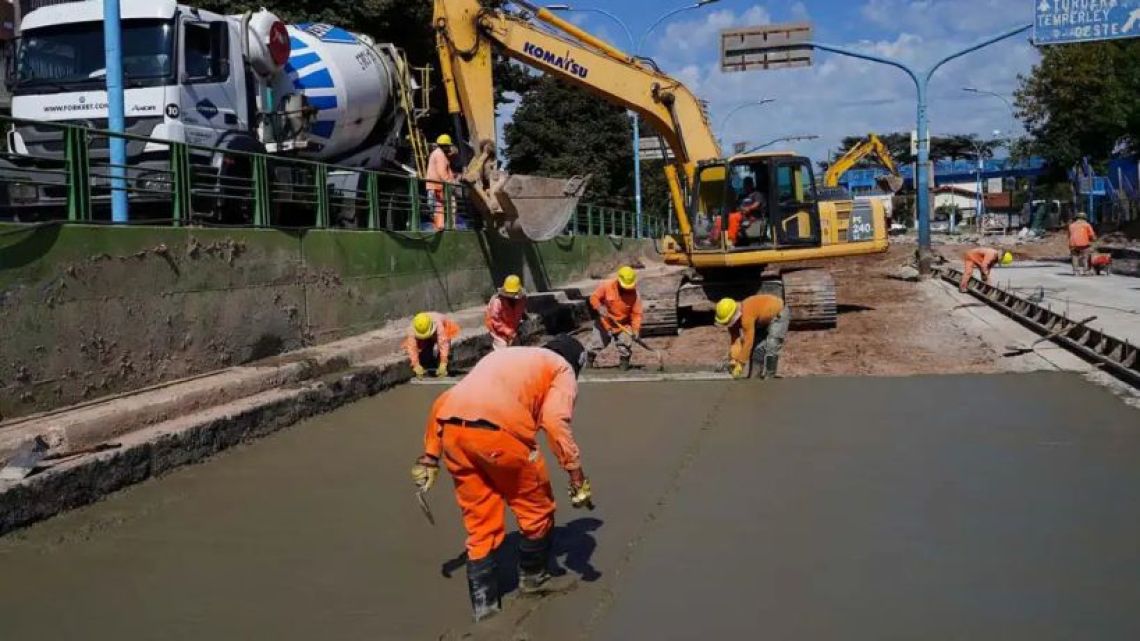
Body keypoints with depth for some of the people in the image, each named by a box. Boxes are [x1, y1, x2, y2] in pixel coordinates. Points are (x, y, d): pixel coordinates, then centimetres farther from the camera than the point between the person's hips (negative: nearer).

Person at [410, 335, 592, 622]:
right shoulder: (563, 369, 20)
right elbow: (554, 421, -2)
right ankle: (534, 577, 36)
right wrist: (577, 476, 1)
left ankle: (483, 602, 23)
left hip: (450, 427, 6)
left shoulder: (503, 356, 36)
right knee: (535, 506, 19)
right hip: (497, 428, -6)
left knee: (479, 519, 19)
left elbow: (443, 402, 29)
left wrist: (430, 456, 30)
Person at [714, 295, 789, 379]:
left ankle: (768, 379, -12)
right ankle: (755, 377, 10)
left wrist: (740, 364, -29)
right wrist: (733, 360, -20)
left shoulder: (747, 316, -39)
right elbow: (735, 340, -12)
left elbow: (748, 342, -35)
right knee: (757, 347, 3)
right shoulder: (733, 319, -14)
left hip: (779, 314, -8)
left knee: (771, 349, -18)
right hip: (764, 319, 8)